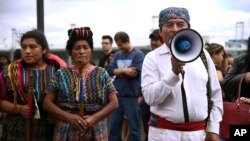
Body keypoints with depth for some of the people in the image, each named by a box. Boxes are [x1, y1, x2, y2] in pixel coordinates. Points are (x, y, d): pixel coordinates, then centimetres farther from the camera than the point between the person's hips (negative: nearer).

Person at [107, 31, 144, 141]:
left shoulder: (138, 54, -6)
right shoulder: (117, 55, 10)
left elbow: (134, 73, -16)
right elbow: (110, 70, 1)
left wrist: (118, 71, -6)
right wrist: (124, 70, -13)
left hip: (131, 97, -5)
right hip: (117, 95, 5)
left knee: (134, 127, 6)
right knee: (114, 125, 13)